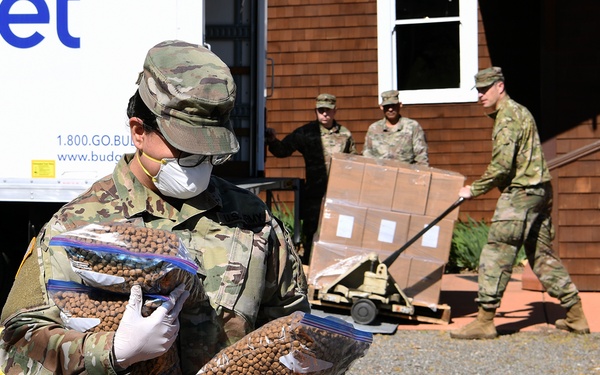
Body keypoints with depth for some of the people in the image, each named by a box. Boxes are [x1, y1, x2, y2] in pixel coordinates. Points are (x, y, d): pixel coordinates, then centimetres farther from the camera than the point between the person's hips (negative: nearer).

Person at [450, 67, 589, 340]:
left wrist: (474, 190, -10)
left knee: (496, 255, -9)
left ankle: (484, 321, -10)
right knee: (542, 254, 14)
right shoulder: (518, 112, 19)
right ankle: (576, 318, 16)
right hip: (539, 190, 10)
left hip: (520, 193, -10)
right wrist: (503, 187, 21)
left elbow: (502, 166, -19)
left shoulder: (508, 117, -13)